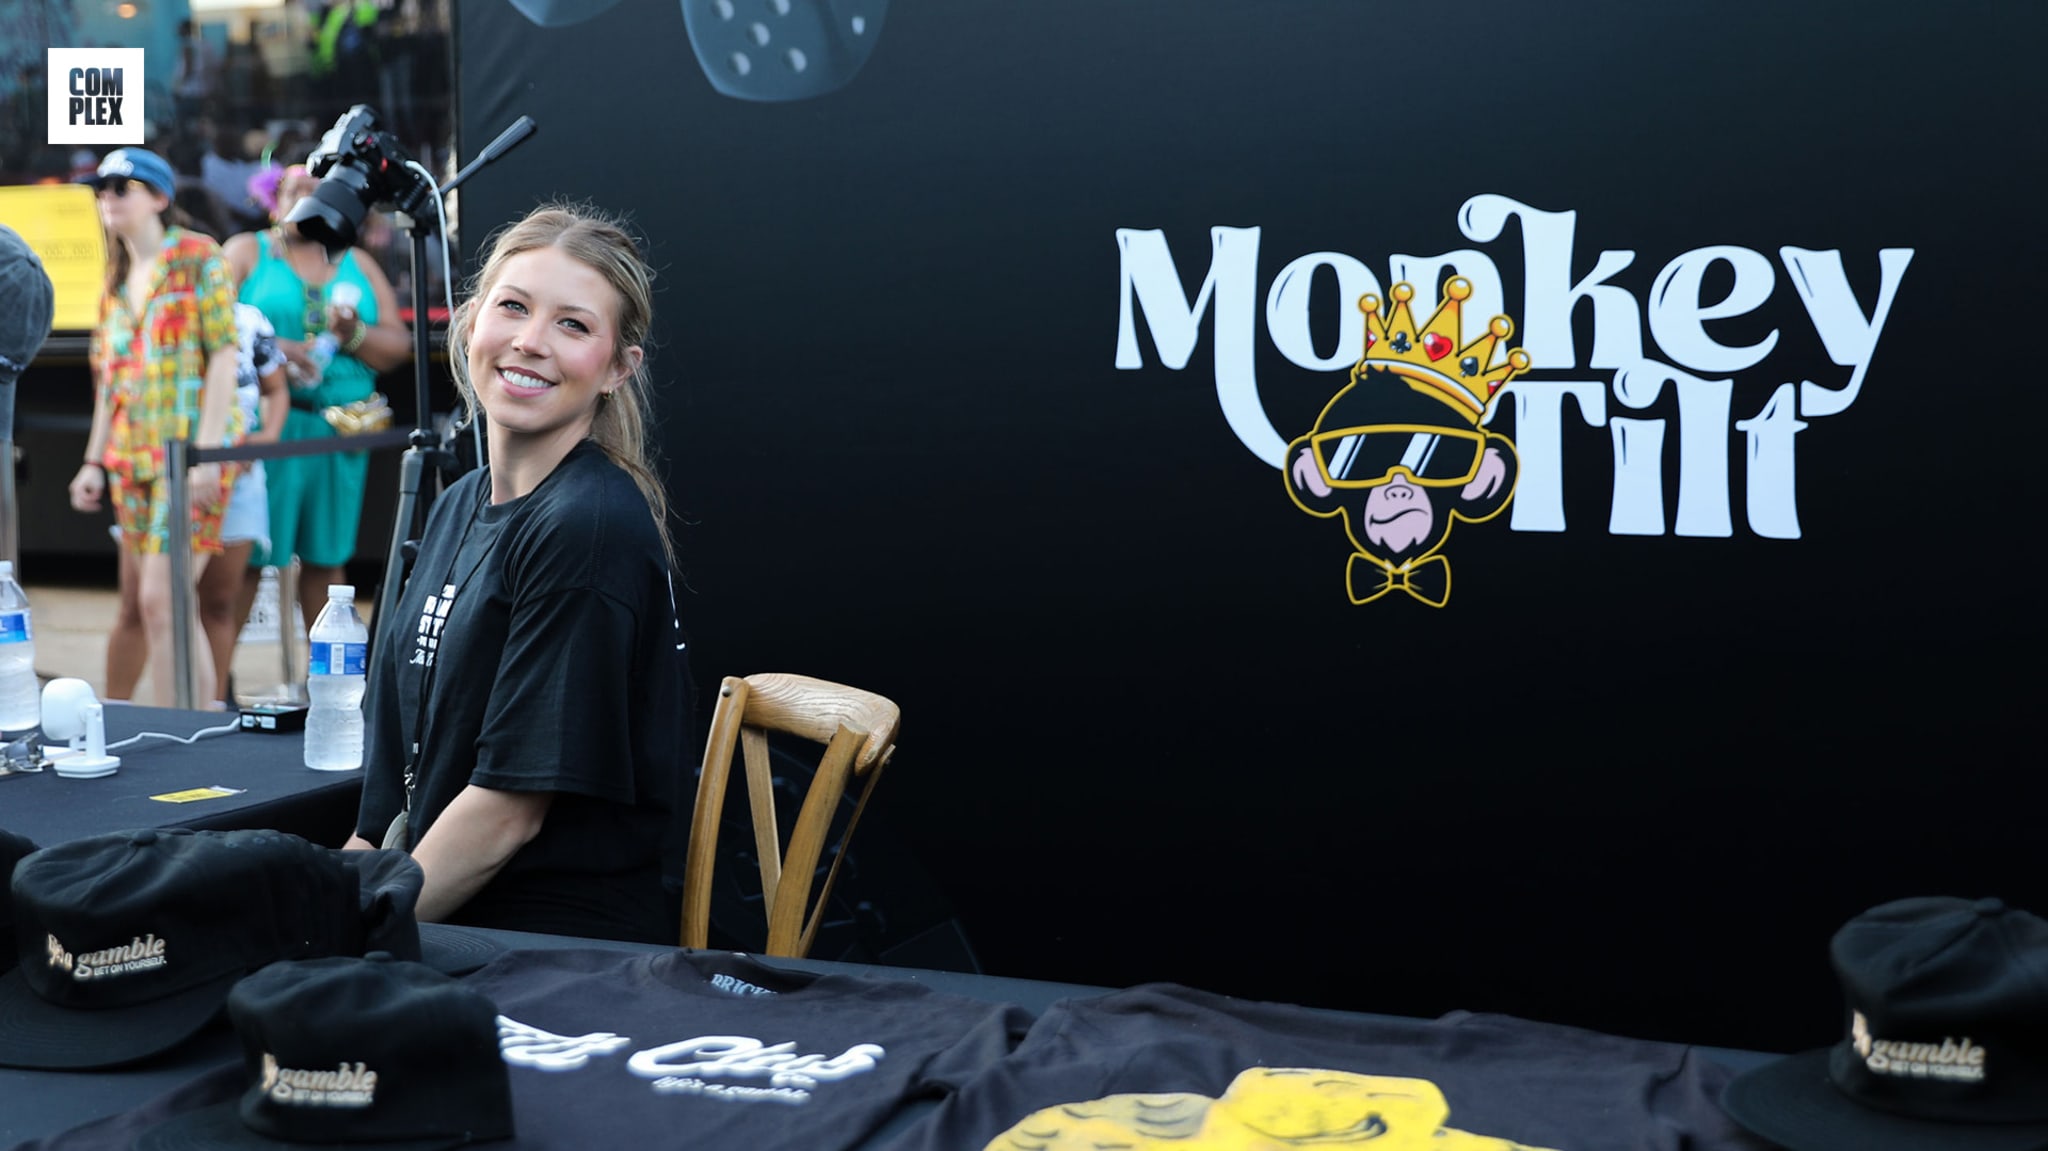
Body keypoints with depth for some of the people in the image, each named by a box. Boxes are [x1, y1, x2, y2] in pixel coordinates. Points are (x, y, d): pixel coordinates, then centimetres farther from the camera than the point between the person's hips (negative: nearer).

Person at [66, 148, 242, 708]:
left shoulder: (197, 257, -3)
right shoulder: (118, 279, 18)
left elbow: (224, 354, -10)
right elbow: (109, 376, 21)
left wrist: (207, 453, -17)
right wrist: (94, 461, 14)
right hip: (133, 458, 7)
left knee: (160, 599, -14)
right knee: (141, 604, 9)